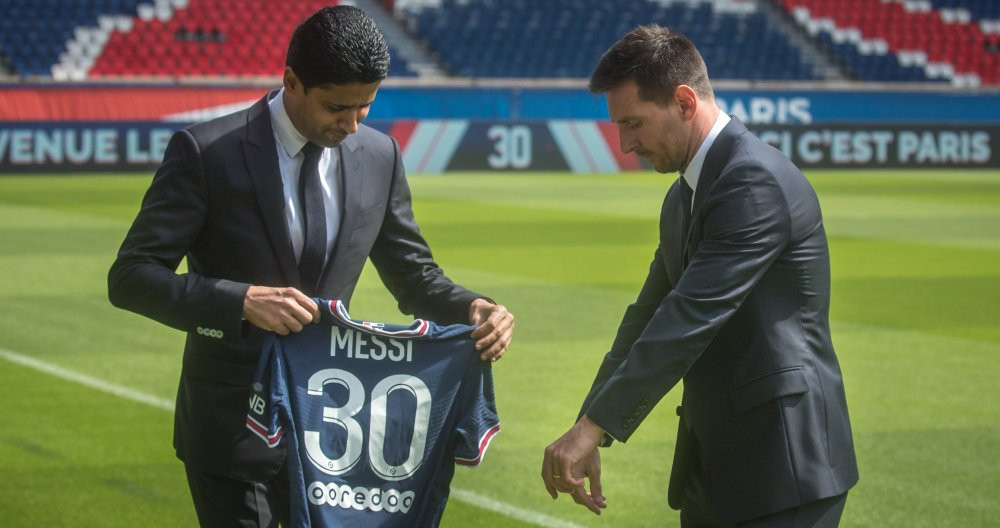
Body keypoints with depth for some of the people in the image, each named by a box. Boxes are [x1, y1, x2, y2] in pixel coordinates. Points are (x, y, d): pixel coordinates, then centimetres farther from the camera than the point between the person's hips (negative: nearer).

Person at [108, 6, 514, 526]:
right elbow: (130, 277, -14)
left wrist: (471, 308, -10)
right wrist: (243, 301, -28)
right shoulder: (206, 152, -12)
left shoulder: (379, 157, 3)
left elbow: (414, 277, 13)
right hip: (233, 426, -4)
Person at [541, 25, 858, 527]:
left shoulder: (758, 180, -17)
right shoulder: (683, 198, 15)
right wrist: (588, 432, 9)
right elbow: (649, 318, 17)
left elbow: (690, 319, -24)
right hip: (711, 466, 9)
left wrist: (593, 427, -24)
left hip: (782, 467, -9)